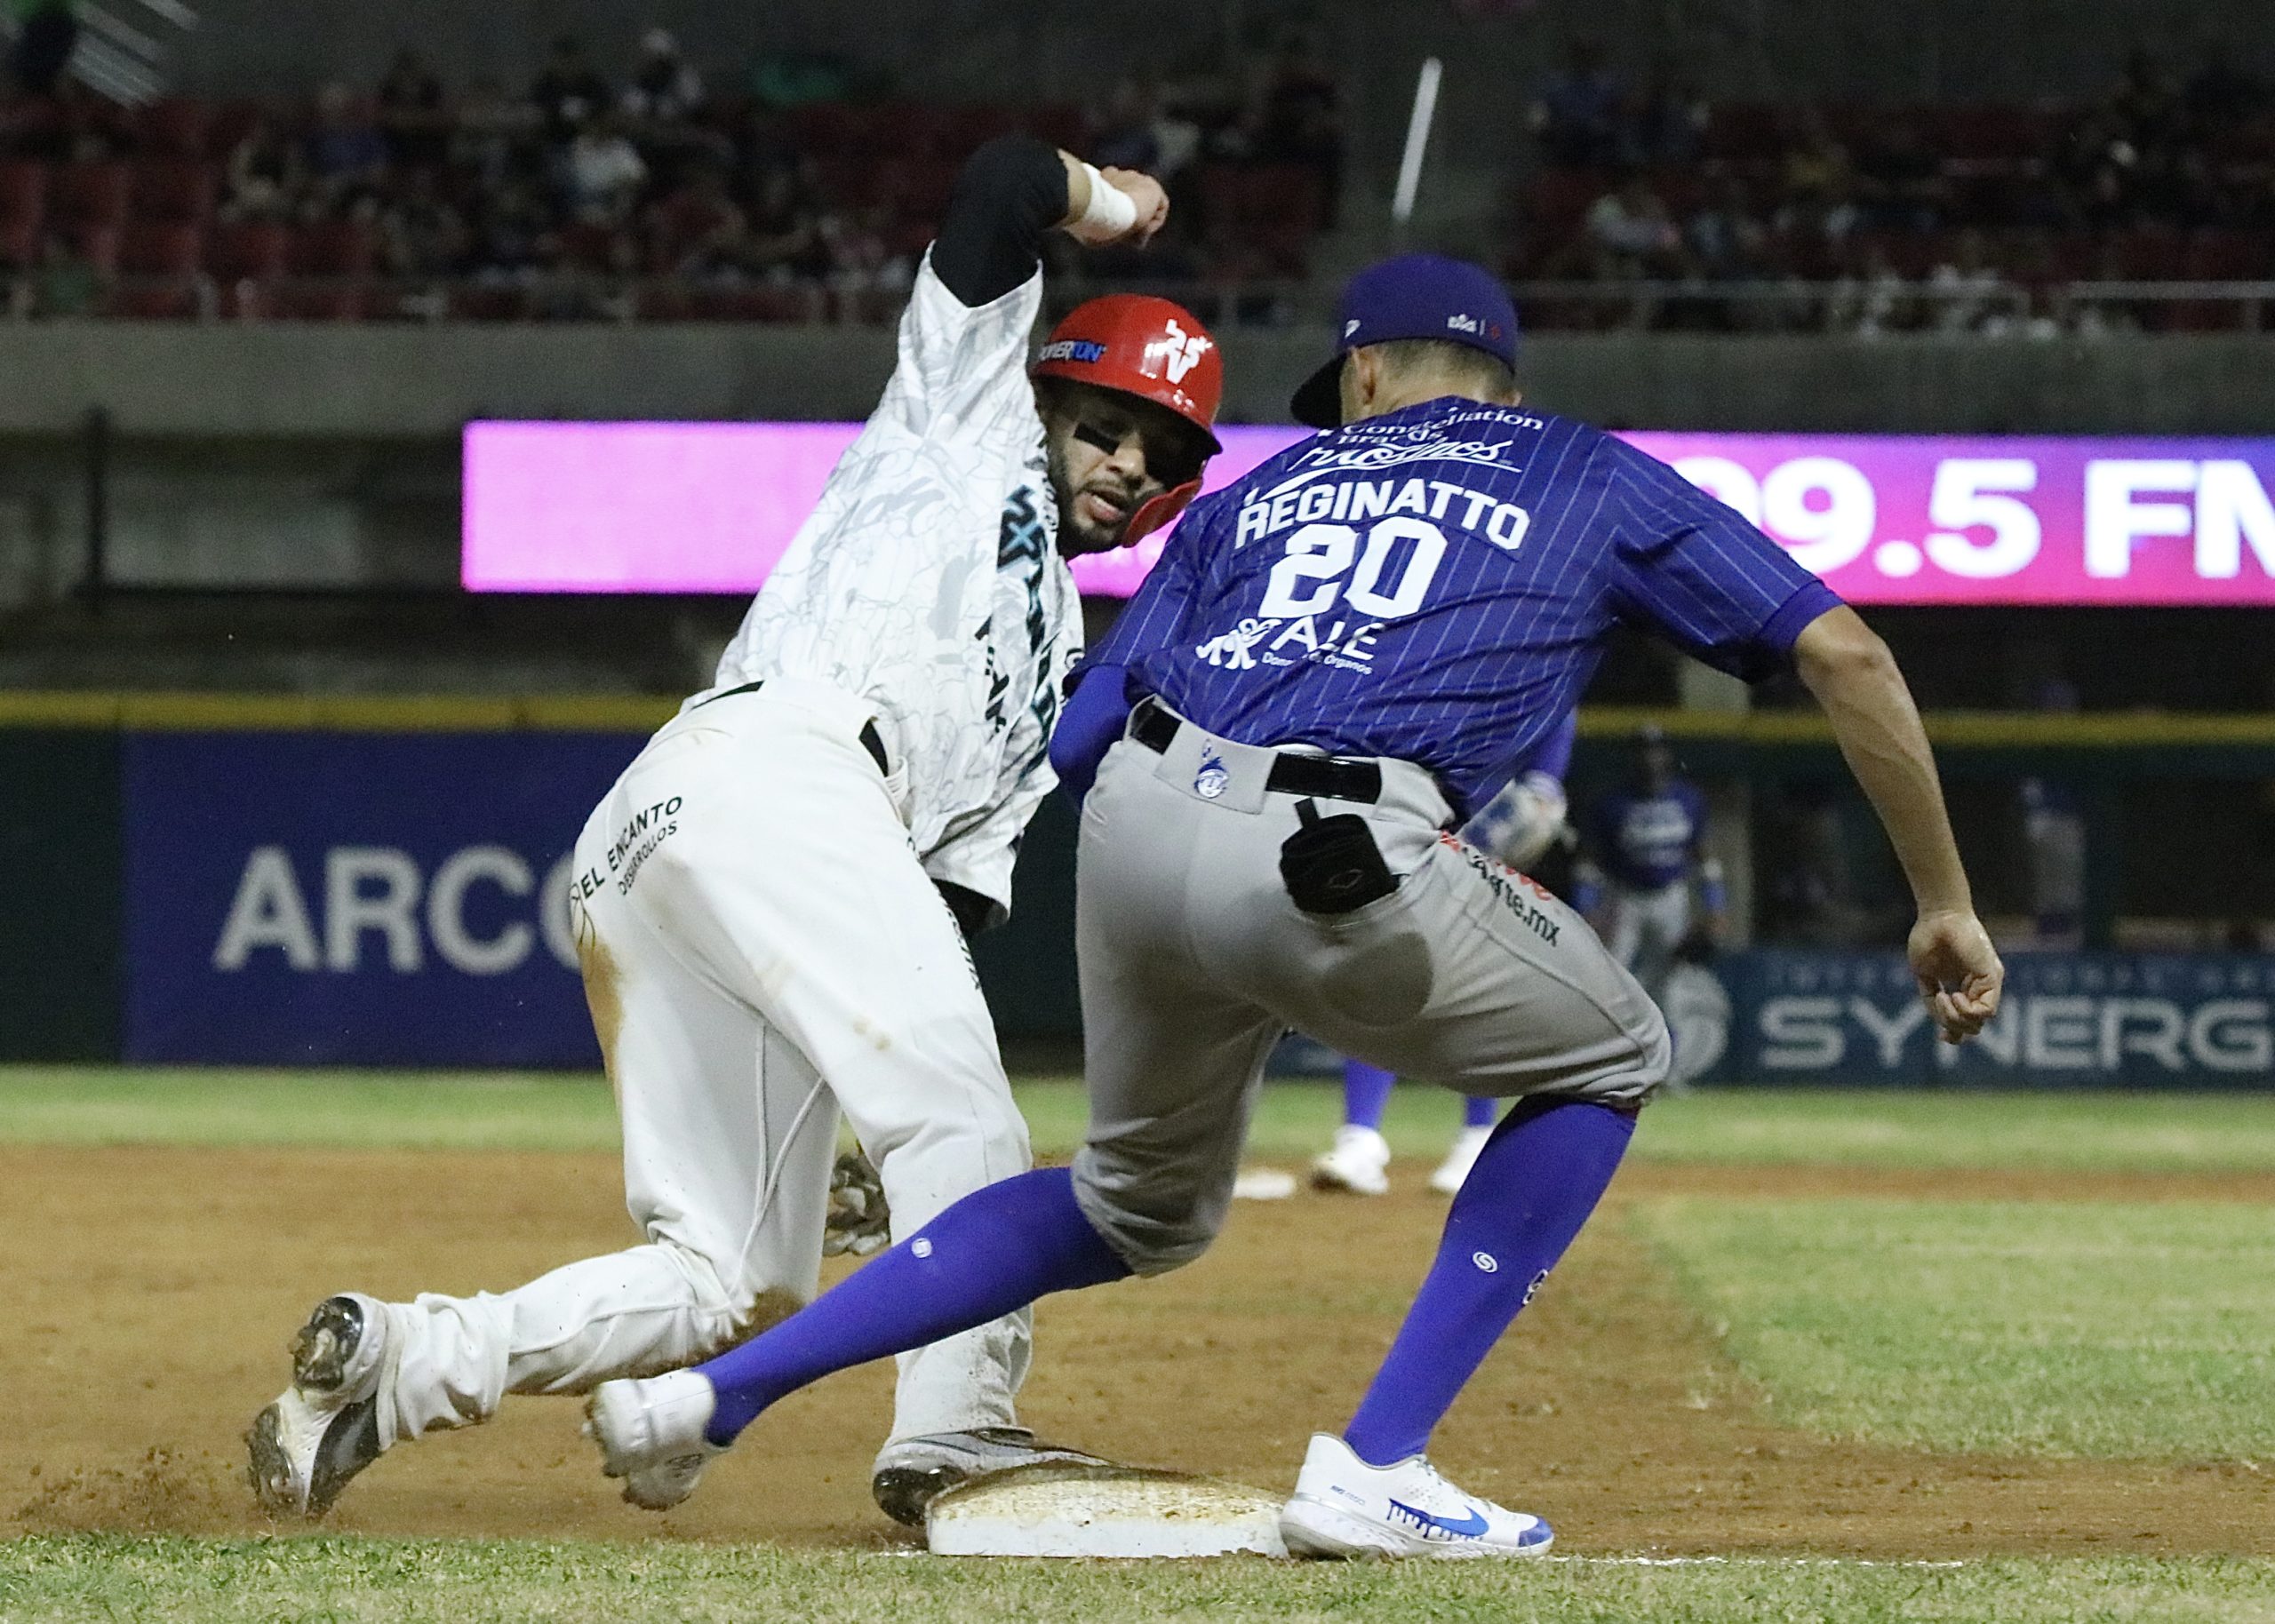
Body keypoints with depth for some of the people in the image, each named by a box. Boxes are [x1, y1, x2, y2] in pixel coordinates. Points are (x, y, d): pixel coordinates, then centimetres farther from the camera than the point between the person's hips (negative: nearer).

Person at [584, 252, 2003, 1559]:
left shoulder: (1258, 496, 31)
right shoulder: (1598, 482, 24)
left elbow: (1074, 741, 21)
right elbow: (1845, 652, 15)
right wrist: (1946, 902, 20)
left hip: (1138, 816, 5)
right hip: (1343, 870, -5)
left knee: (1142, 1209, 29)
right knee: (1608, 1060, 22)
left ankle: (718, 1390, 23)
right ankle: (1376, 1472, 10)